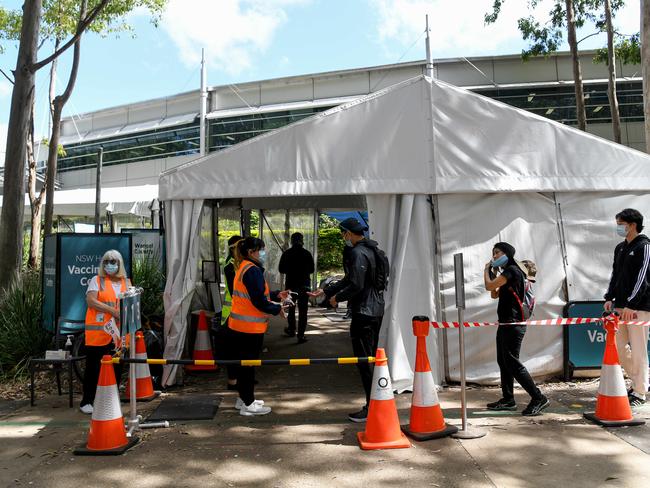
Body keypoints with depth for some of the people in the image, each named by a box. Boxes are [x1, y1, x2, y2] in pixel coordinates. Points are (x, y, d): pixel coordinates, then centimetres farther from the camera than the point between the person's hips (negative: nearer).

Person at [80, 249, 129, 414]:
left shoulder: (126, 282, 14)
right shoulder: (97, 280, 2)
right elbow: (90, 301, -12)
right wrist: (112, 310, -19)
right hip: (97, 331, -4)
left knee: (116, 367, 9)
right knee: (94, 367, 2)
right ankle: (86, 401, 15)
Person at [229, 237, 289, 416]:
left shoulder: (244, 268, 13)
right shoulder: (252, 270, -19)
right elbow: (259, 301, -22)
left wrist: (276, 295, 13)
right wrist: (277, 309, -8)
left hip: (239, 326, 10)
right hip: (249, 327, -10)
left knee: (244, 363, 18)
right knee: (249, 364, 0)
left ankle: (244, 398, 30)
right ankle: (248, 404, 11)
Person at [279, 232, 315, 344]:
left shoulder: (286, 254, -6)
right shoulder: (307, 254, -6)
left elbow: (281, 269, -1)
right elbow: (311, 270, 3)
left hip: (290, 284, 1)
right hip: (305, 285, -1)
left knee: (291, 308, 19)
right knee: (303, 310, 2)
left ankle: (291, 329, 31)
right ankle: (301, 335, -2)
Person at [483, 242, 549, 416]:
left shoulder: (511, 270, -12)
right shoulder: (507, 273, 19)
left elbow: (489, 286, -17)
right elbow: (494, 294, 22)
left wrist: (486, 270, 1)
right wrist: (491, 272, 17)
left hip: (513, 324, -10)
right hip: (505, 323, 10)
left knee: (512, 362, -10)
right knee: (503, 361, 13)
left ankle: (539, 398, -6)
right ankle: (508, 400, 20)